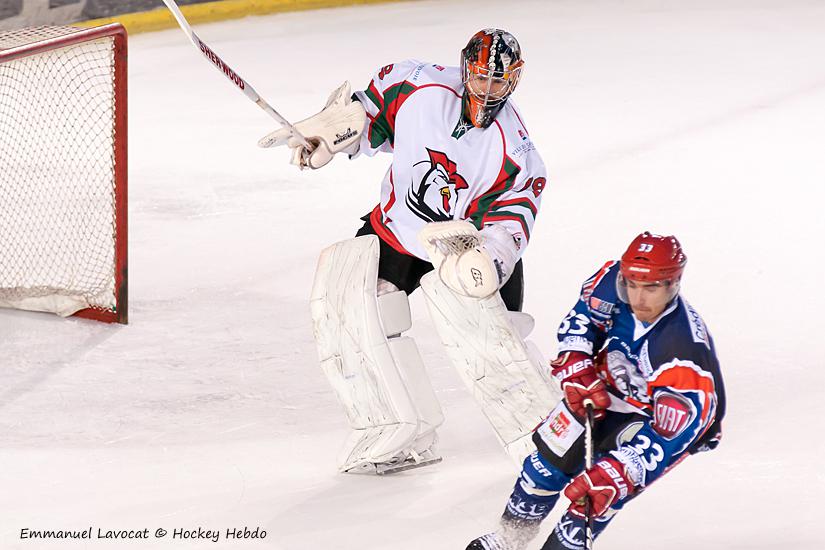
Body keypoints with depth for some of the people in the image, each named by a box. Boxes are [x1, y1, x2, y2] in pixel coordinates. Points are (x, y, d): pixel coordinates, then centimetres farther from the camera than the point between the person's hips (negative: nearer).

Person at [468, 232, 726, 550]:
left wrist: (614, 476, -54)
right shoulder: (614, 281, -26)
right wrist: (576, 368, -20)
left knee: (603, 489, -23)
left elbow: (669, 435, -44)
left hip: (681, 417, -6)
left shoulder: (686, 352, -42)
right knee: (554, 451, 2)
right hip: (613, 386, 6)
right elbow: (581, 317, -5)